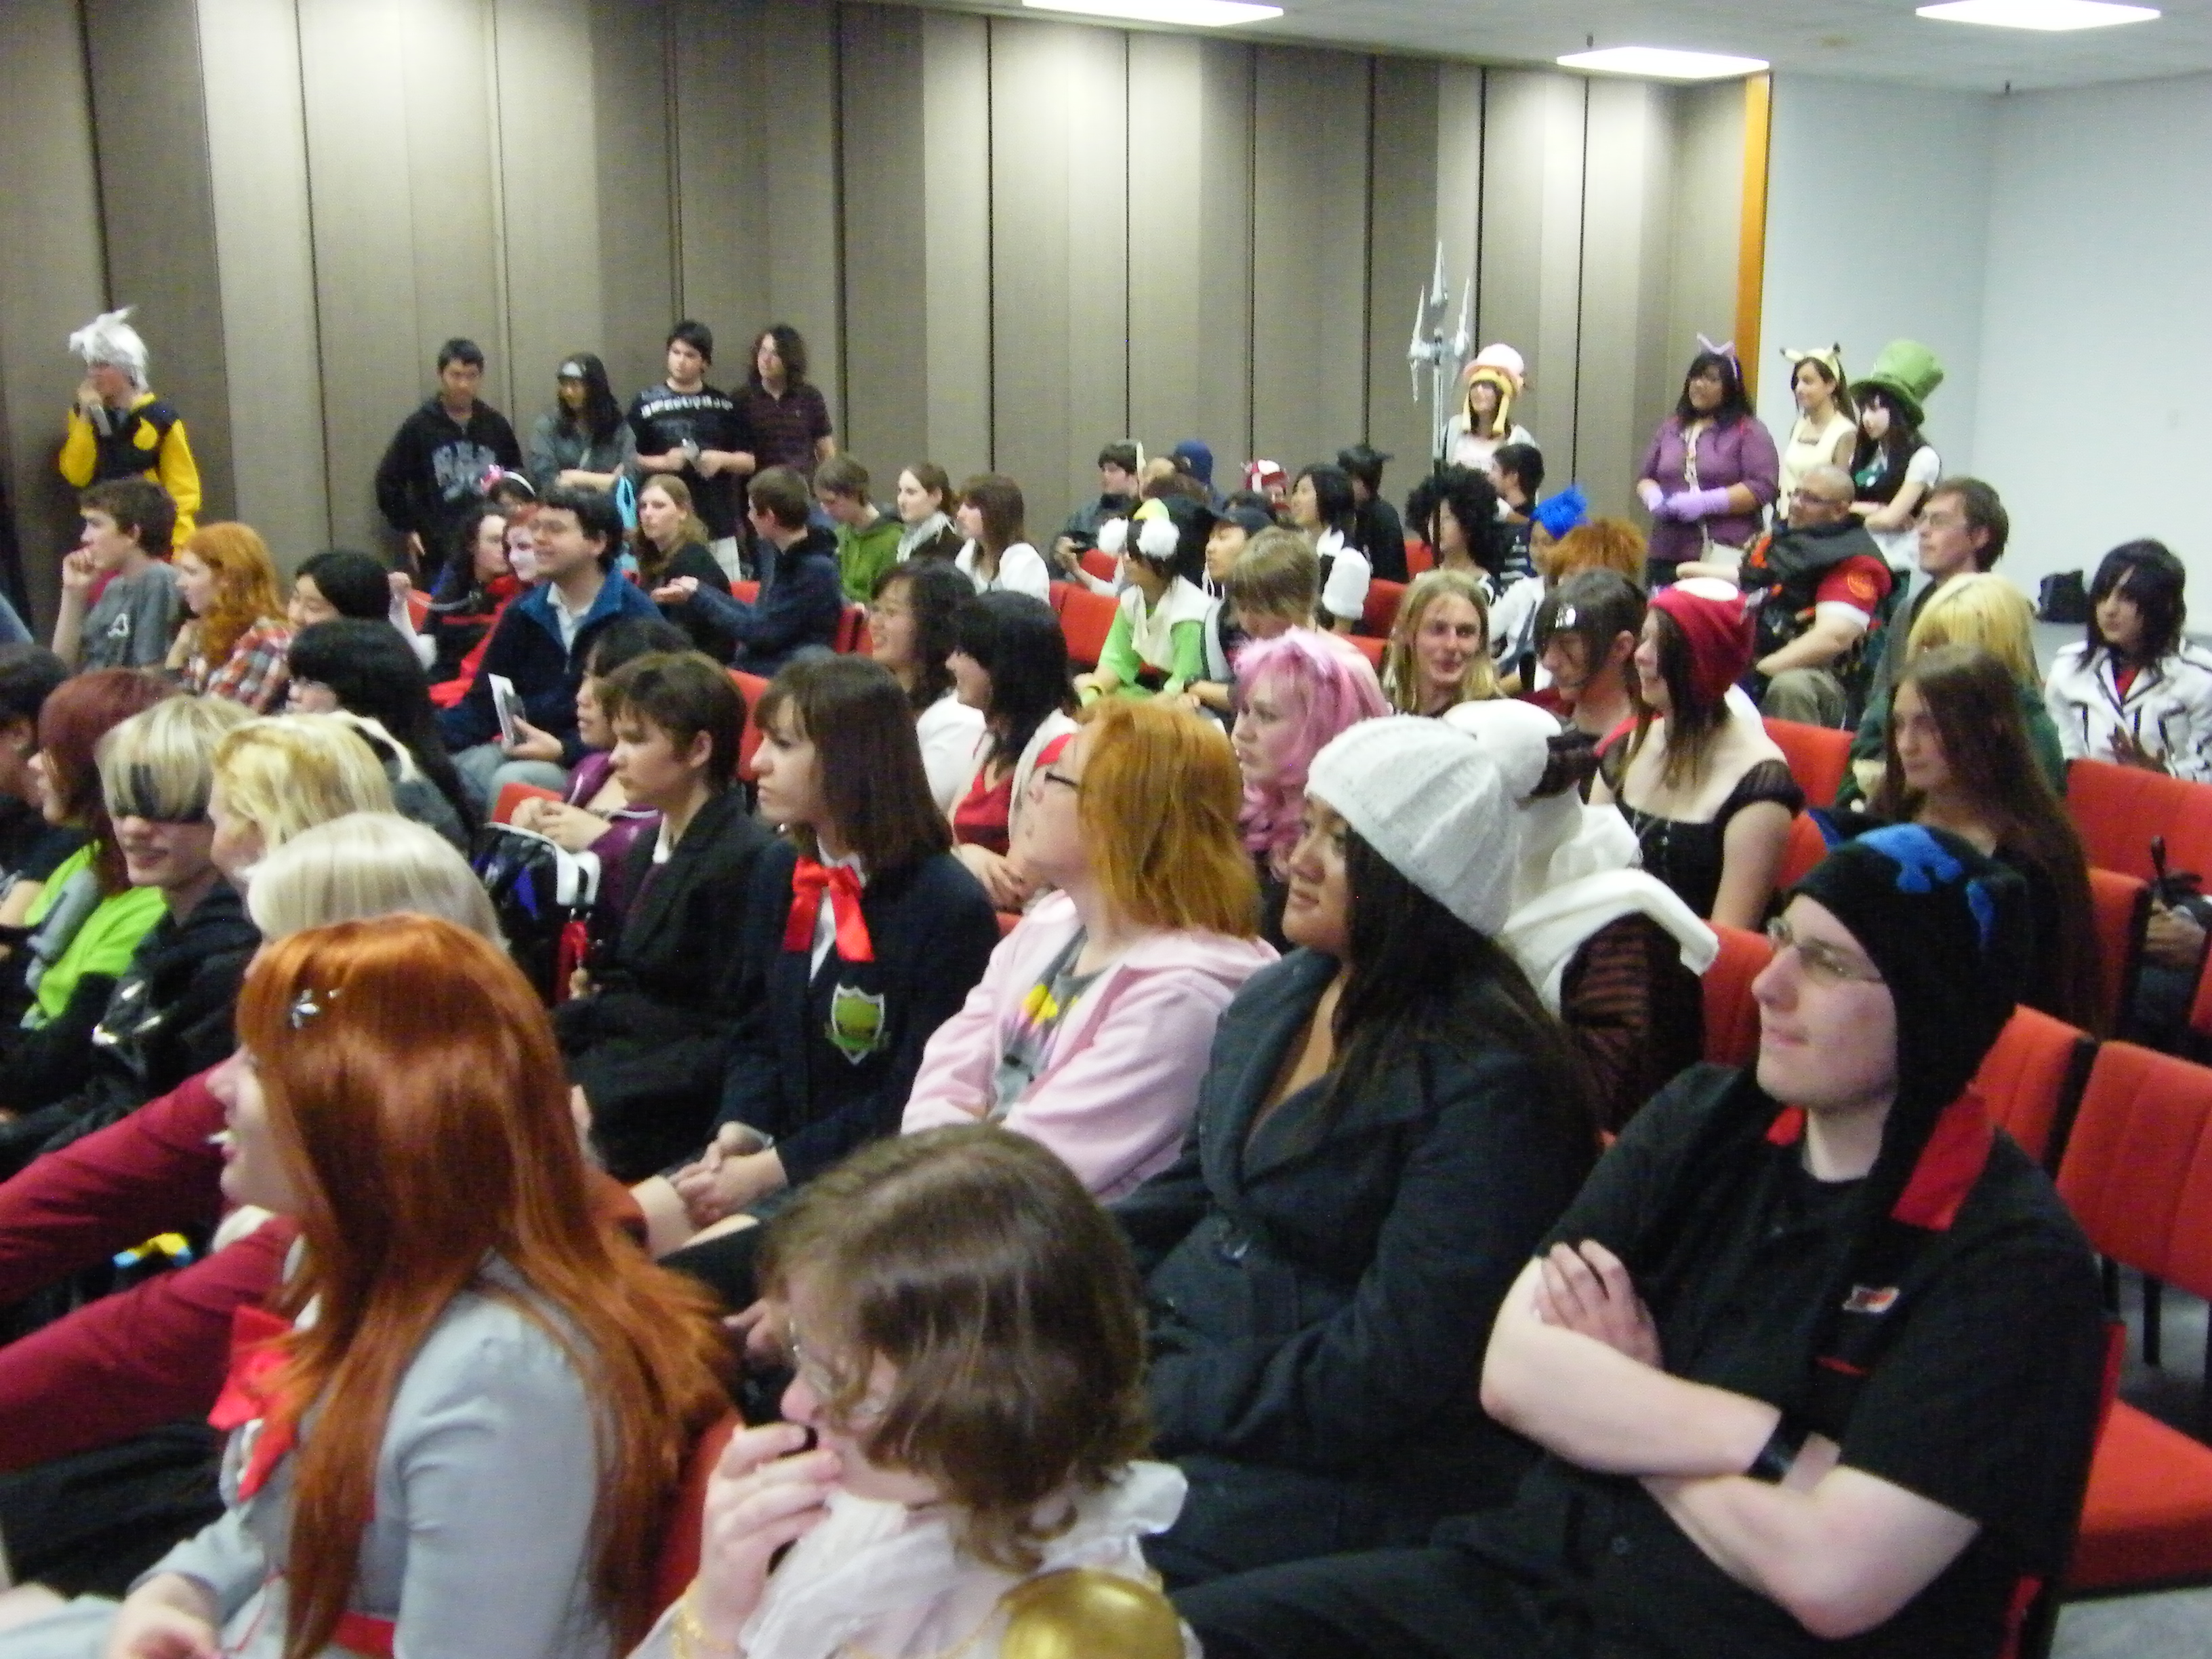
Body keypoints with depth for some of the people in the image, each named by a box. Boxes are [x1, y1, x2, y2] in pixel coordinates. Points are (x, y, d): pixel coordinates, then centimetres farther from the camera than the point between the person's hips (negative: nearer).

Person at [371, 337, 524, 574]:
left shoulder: (496, 424, 9)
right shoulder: (418, 427, 2)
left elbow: (517, 475, 19)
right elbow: (388, 481, 5)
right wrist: (408, 530, 0)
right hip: (437, 551, -2)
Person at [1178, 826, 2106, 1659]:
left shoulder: (2012, 1258, -11)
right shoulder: (1705, 1119, 5)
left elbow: (1833, 1576, -21)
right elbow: (1512, 1370, -4)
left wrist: (1607, 1404, -6)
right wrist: (1772, 1441, -15)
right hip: (1532, 1572, 6)